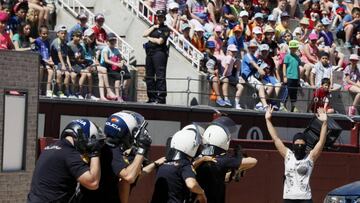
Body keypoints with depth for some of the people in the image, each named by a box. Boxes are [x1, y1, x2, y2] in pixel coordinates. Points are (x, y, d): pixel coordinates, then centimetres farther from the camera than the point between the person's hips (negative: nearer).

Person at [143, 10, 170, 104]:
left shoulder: (165, 29, -1)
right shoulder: (153, 27, 20)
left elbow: (160, 41, -10)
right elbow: (145, 34, 7)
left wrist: (149, 38, 3)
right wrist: (153, 27, 1)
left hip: (159, 53, -7)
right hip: (150, 53, 8)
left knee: (160, 75, -12)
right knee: (149, 76, 8)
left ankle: (161, 97, -14)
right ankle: (152, 98, 13)